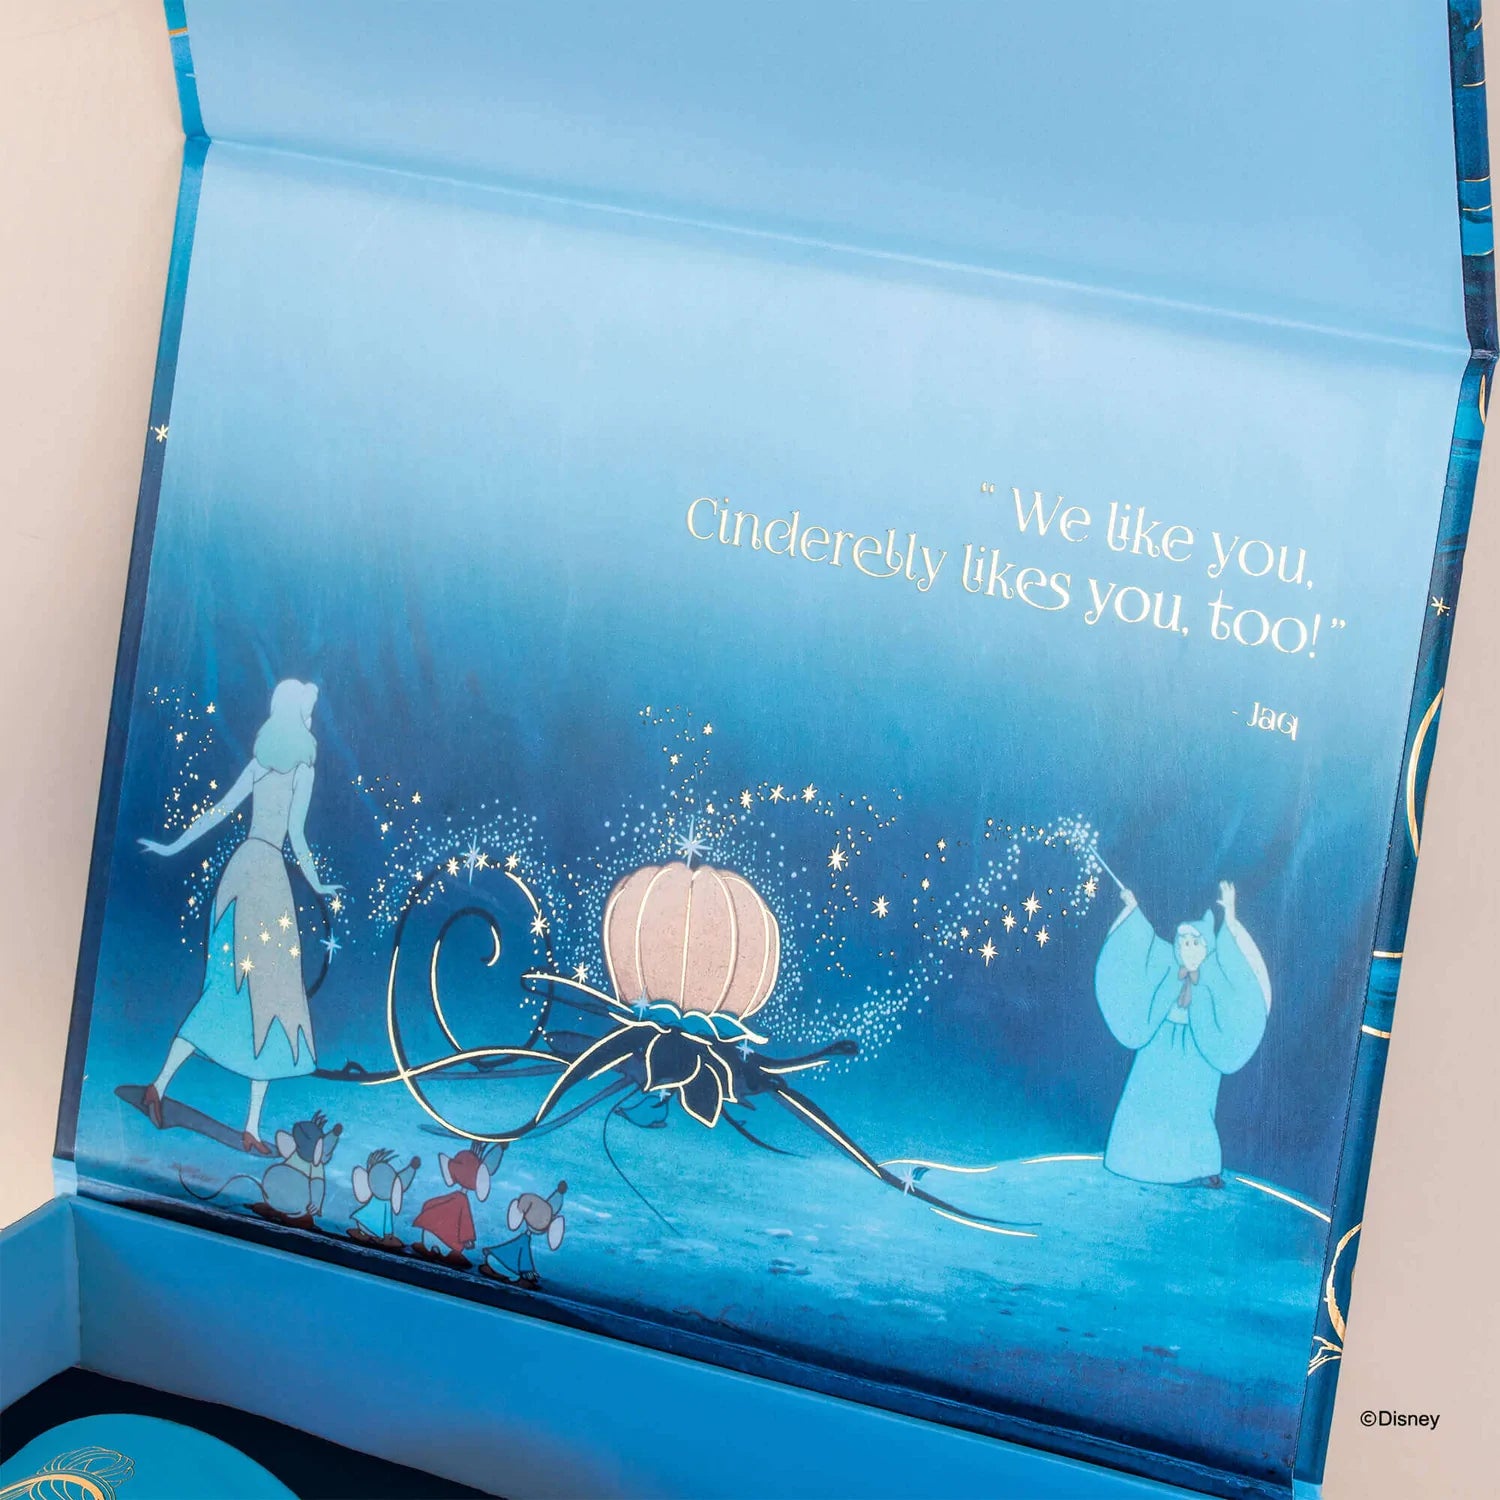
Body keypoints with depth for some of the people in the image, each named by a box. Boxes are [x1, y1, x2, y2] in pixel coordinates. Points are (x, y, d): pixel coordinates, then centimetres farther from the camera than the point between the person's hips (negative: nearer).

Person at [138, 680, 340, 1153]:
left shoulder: (261, 762, 13)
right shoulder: (303, 768, -4)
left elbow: (218, 811, 12)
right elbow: (296, 832, -8)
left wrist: (173, 847, 19)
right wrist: (318, 884, 4)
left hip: (240, 867, 6)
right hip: (269, 872, -6)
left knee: (224, 989, 12)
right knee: (267, 993, -3)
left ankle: (159, 1085, 6)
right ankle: (251, 1127, -3)